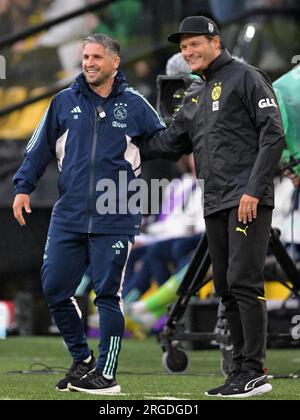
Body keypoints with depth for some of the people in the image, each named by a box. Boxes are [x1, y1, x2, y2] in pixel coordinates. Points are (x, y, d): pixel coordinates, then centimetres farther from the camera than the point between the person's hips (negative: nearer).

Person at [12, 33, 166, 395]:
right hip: (68, 216, 3)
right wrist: (23, 187, 4)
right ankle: (82, 360, 18)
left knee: (108, 294, -3)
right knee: (55, 290, 2)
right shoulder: (65, 102, 8)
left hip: (114, 220, -3)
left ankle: (106, 372, 4)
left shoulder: (134, 105, 4)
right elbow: (40, 148, 12)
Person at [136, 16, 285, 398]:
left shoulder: (245, 78, -3)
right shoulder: (194, 95, 21)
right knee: (226, 288, 8)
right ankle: (241, 371, 12)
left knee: (243, 282, -13)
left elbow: (272, 134, -10)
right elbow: (170, 142, 24)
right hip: (215, 205, 8)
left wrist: (254, 190, -17)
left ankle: (254, 373, -14)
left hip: (248, 201, -8)